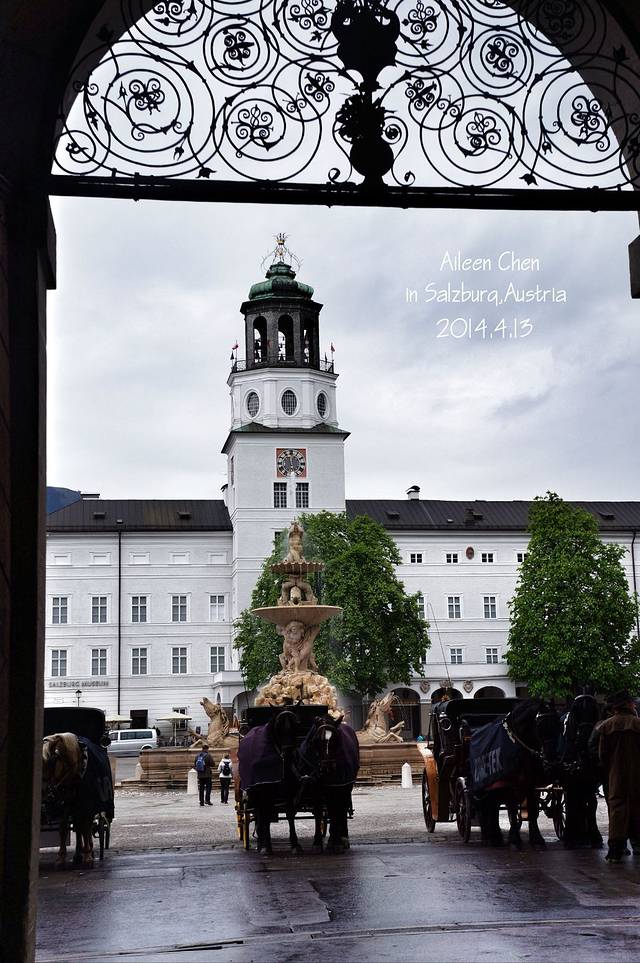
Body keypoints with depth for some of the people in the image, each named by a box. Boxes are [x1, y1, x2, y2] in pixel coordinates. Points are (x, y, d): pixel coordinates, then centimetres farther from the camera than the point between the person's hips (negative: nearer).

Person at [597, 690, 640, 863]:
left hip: (615, 777, 0)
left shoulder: (605, 727, 0)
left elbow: (602, 756, 1)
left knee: (616, 806, -1)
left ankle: (616, 848, -10)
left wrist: (606, 775, 11)